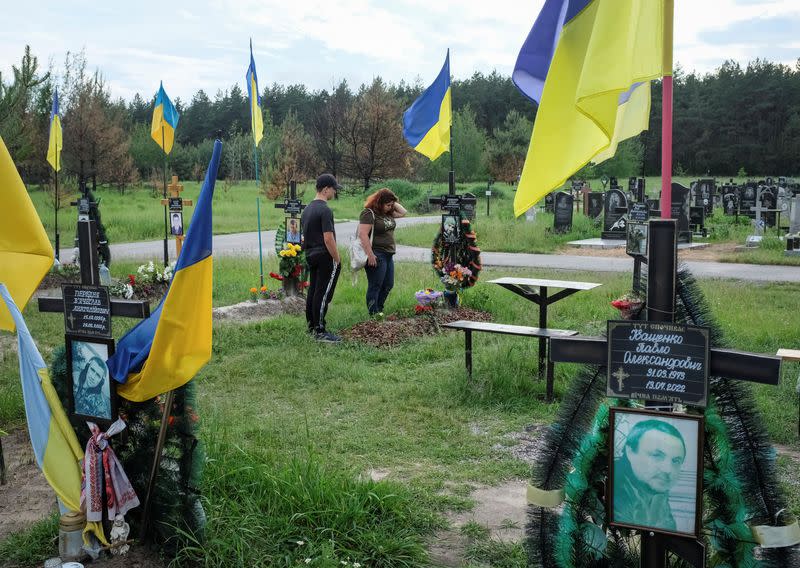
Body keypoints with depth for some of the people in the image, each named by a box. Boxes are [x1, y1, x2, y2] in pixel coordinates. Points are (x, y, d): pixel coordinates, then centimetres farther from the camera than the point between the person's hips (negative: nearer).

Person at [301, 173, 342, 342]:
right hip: (325, 257, -10)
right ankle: (320, 331, -6)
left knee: (312, 291, 14)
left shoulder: (307, 209, 14)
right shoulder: (325, 210, -17)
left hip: (310, 256, 10)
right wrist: (337, 260, -14)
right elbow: (328, 239, -21)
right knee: (323, 294, -7)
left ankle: (312, 326, 22)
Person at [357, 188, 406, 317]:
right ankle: (373, 314, 4)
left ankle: (379, 310, 24)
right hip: (376, 256, -9)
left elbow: (403, 212, 20)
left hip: (388, 255, 9)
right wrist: (370, 255, -24)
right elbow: (363, 234, -21)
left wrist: (394, 203, 7)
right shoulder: (369, 213, -13)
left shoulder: (388, 213, 13)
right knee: (375, 286, -3)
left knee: (388, 285, 13)